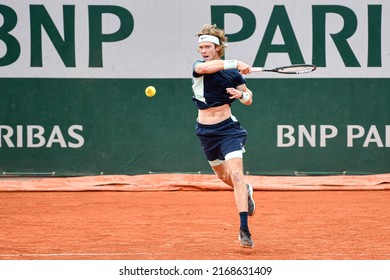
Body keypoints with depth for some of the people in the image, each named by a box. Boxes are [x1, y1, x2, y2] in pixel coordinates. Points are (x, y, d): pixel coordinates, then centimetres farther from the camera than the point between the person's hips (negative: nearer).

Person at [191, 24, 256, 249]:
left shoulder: (232, 73, -2)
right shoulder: (198, 67, -4)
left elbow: (249, 99, 9)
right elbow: (203, 67, -32)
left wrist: (242, 94, -15)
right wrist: (235, 63, -38)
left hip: (228, 128, -3)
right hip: (206, 131, 3)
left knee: (236, 174, -18)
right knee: (223, 175, 20)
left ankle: (244, 229, -23)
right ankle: (246, 191, 54)